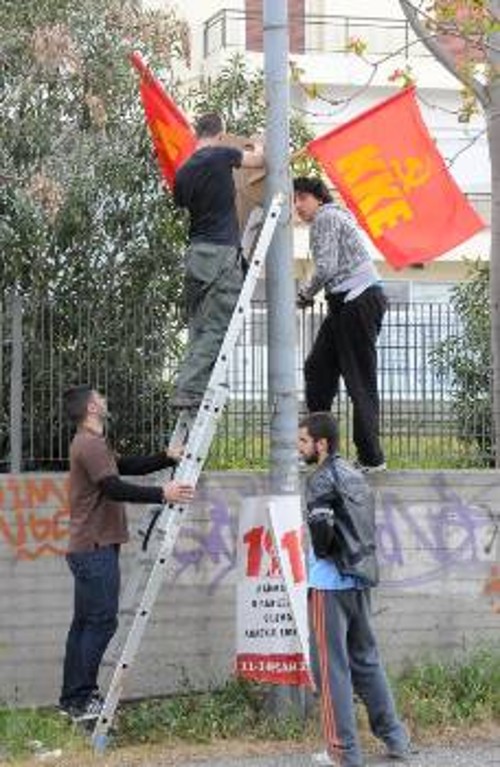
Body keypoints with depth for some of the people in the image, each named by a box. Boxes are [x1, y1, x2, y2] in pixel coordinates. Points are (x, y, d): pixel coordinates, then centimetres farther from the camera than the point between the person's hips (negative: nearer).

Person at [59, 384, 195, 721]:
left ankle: (73, 699, 15)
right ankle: (82, 700, -11)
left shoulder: (92, 444, 20)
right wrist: (161, 494, -27)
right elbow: (114, 488, -24)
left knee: (85, 623, 12)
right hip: (96, 549, -11)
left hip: (88, 550, 11)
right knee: (102, 621, -10)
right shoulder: (90, 445, -14)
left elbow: (127, 466, 22)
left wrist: (167, 458, 13)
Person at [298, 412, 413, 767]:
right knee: (366, 659, 17)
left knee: (331, 665, -2)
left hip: (330, 581, -8)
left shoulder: (323, 478, -13)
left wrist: (321, 552, -5)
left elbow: (321, 527, -23)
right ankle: (395, 738, 20)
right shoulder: (355, 474, 13)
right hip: (361, 578, 8)